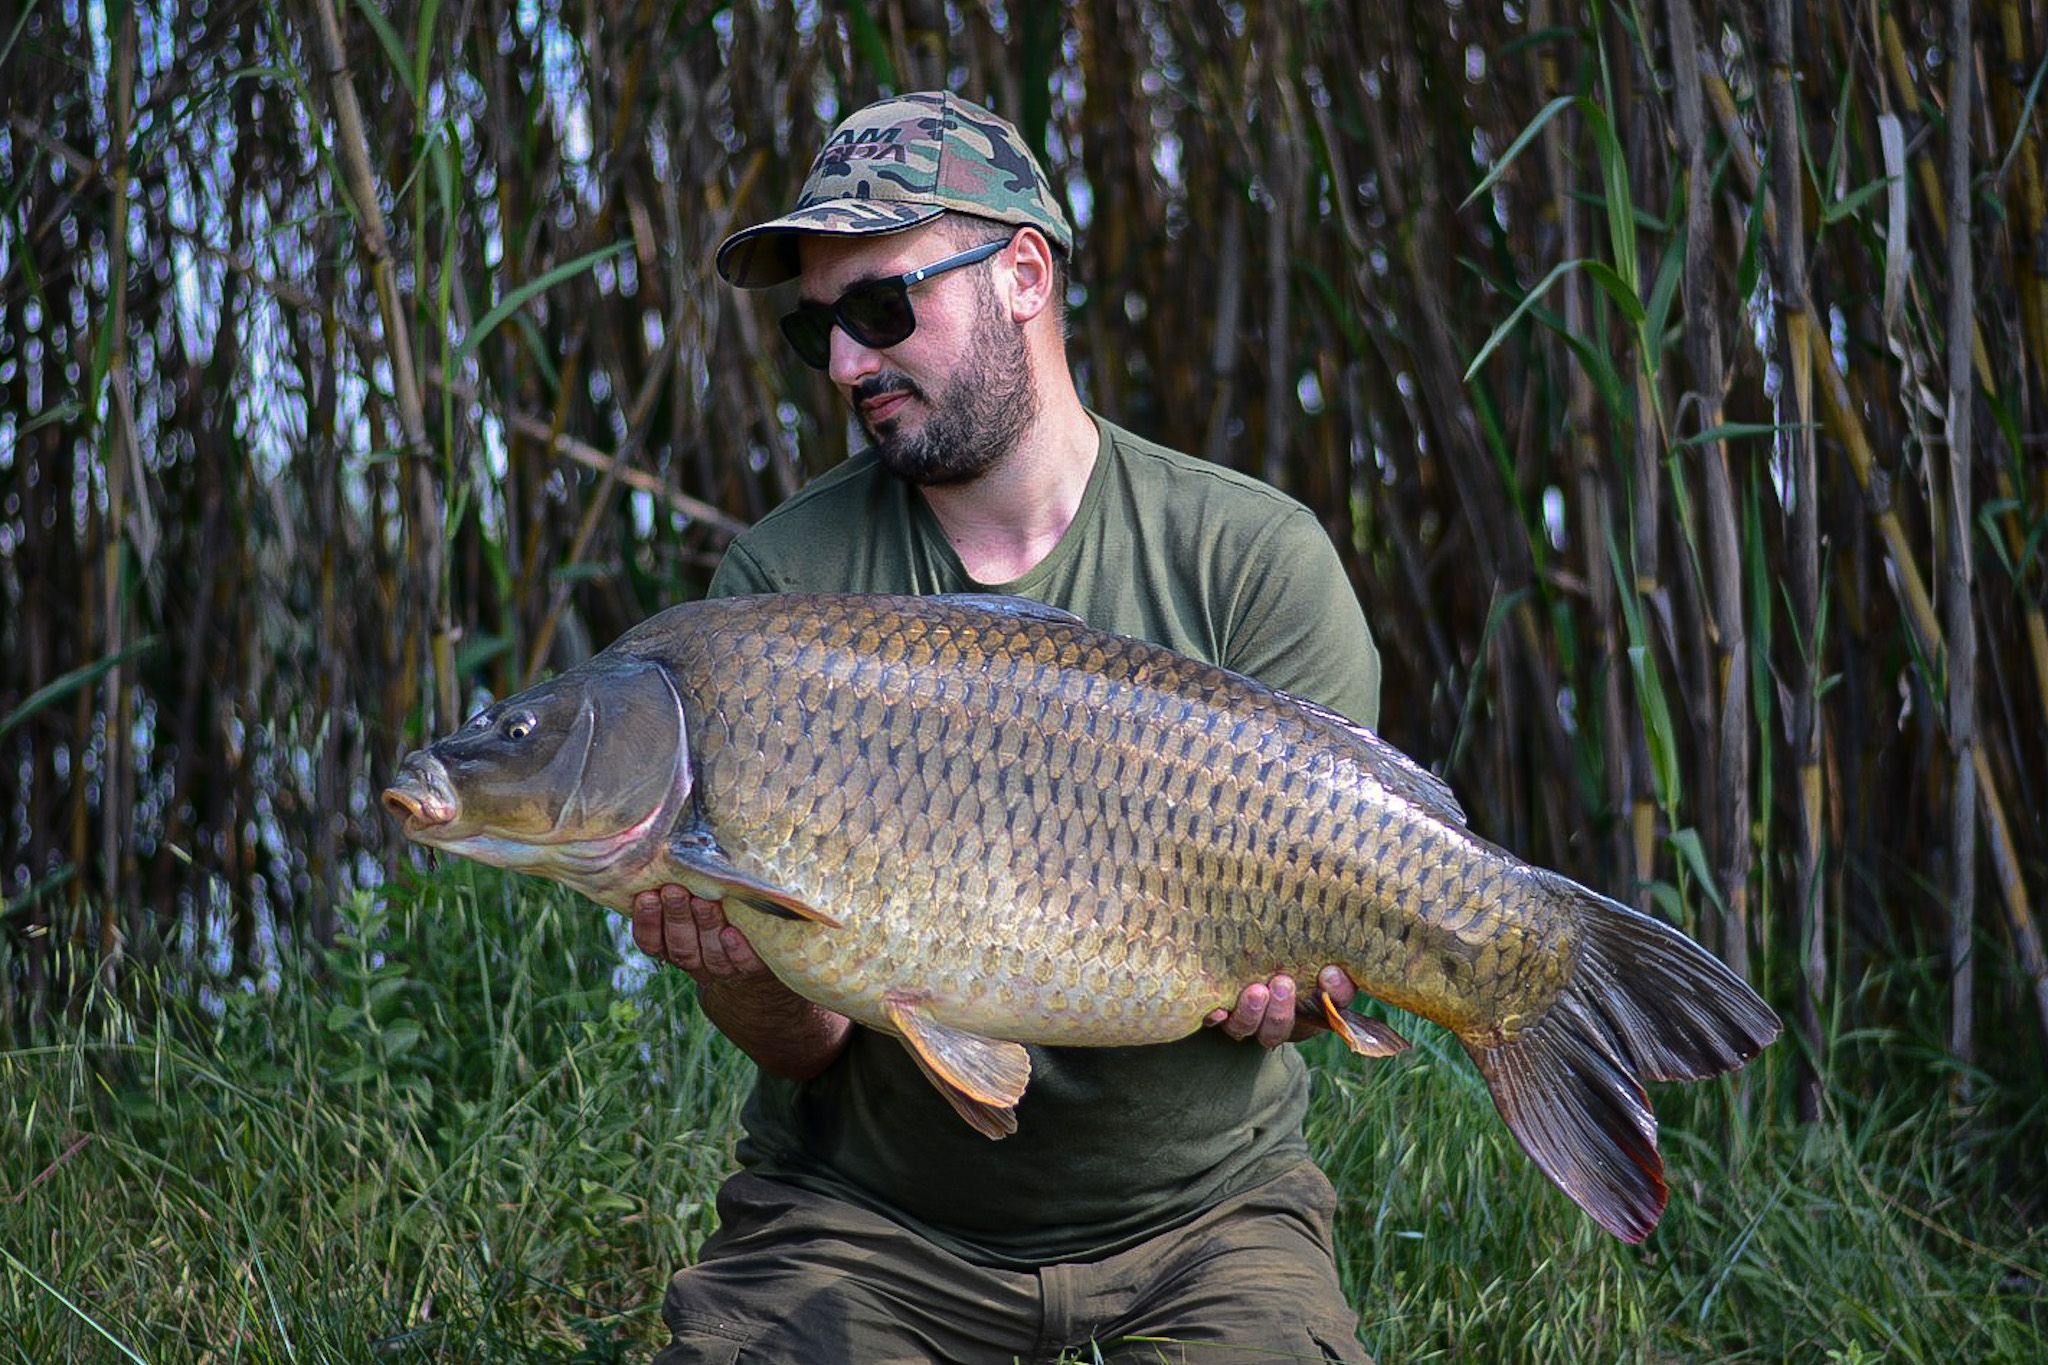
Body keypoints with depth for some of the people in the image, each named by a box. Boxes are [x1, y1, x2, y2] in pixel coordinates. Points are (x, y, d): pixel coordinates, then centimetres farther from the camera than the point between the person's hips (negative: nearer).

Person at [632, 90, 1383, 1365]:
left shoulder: (1255, 557, -5)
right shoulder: (780, 584, -3)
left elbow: (1321, 953, -6)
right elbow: (804, 1040, -6)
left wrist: (1272, 984, -29)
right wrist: (742, 973, -28)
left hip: (1198, 1207, 0)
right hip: (861, 1213, 0)